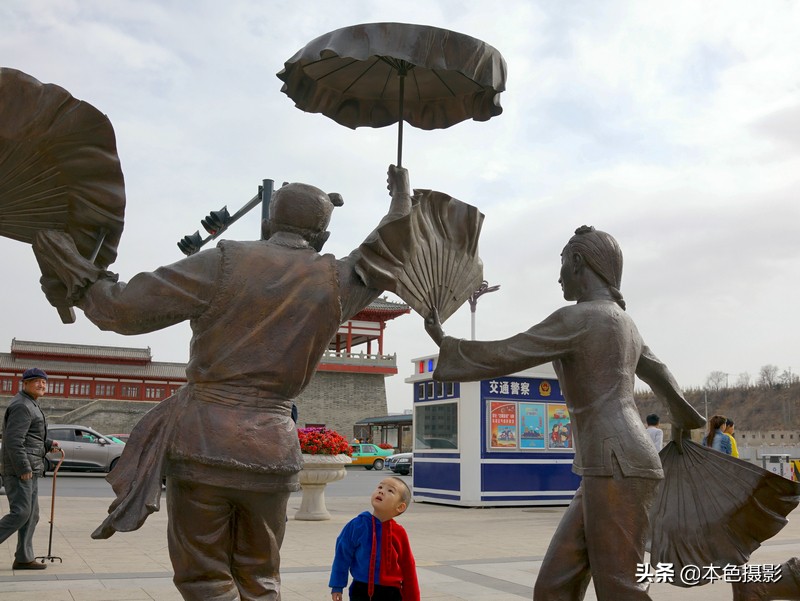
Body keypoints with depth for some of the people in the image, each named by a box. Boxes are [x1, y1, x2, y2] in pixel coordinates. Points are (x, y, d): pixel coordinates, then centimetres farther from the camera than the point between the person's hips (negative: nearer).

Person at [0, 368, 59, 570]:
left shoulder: (30, 405, 20)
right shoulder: (22, 406, -13)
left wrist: (48, 444, 13)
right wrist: (24, 469, -22)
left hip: (29, 470, 10)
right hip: (19, 470, -10)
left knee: (31, 515, 10)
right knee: (20, 513, -12)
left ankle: (24, 558, 14)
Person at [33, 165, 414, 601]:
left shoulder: (226, 264, -7)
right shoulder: (336, 283, 2)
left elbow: (125, 310, -7)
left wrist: (74, 271, 10)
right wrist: (401, 198, 38)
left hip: (203, 445, -3)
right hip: (272, 450, 3)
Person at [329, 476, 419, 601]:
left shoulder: (399, 533, -7)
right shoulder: (358, 525, -10)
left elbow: (408, 567, 1)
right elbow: (342, 555, -1)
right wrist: (337, 586, 2)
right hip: (361, 591, -1)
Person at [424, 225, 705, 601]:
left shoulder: (577, 318, -10)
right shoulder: (622, 322, 22)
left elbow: (501, 356, -10)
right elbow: (658, 373, 40)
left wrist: (443, 342, 6)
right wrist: (682, 416, 59)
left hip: (618, 471, -10)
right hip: (613, 472, 10)